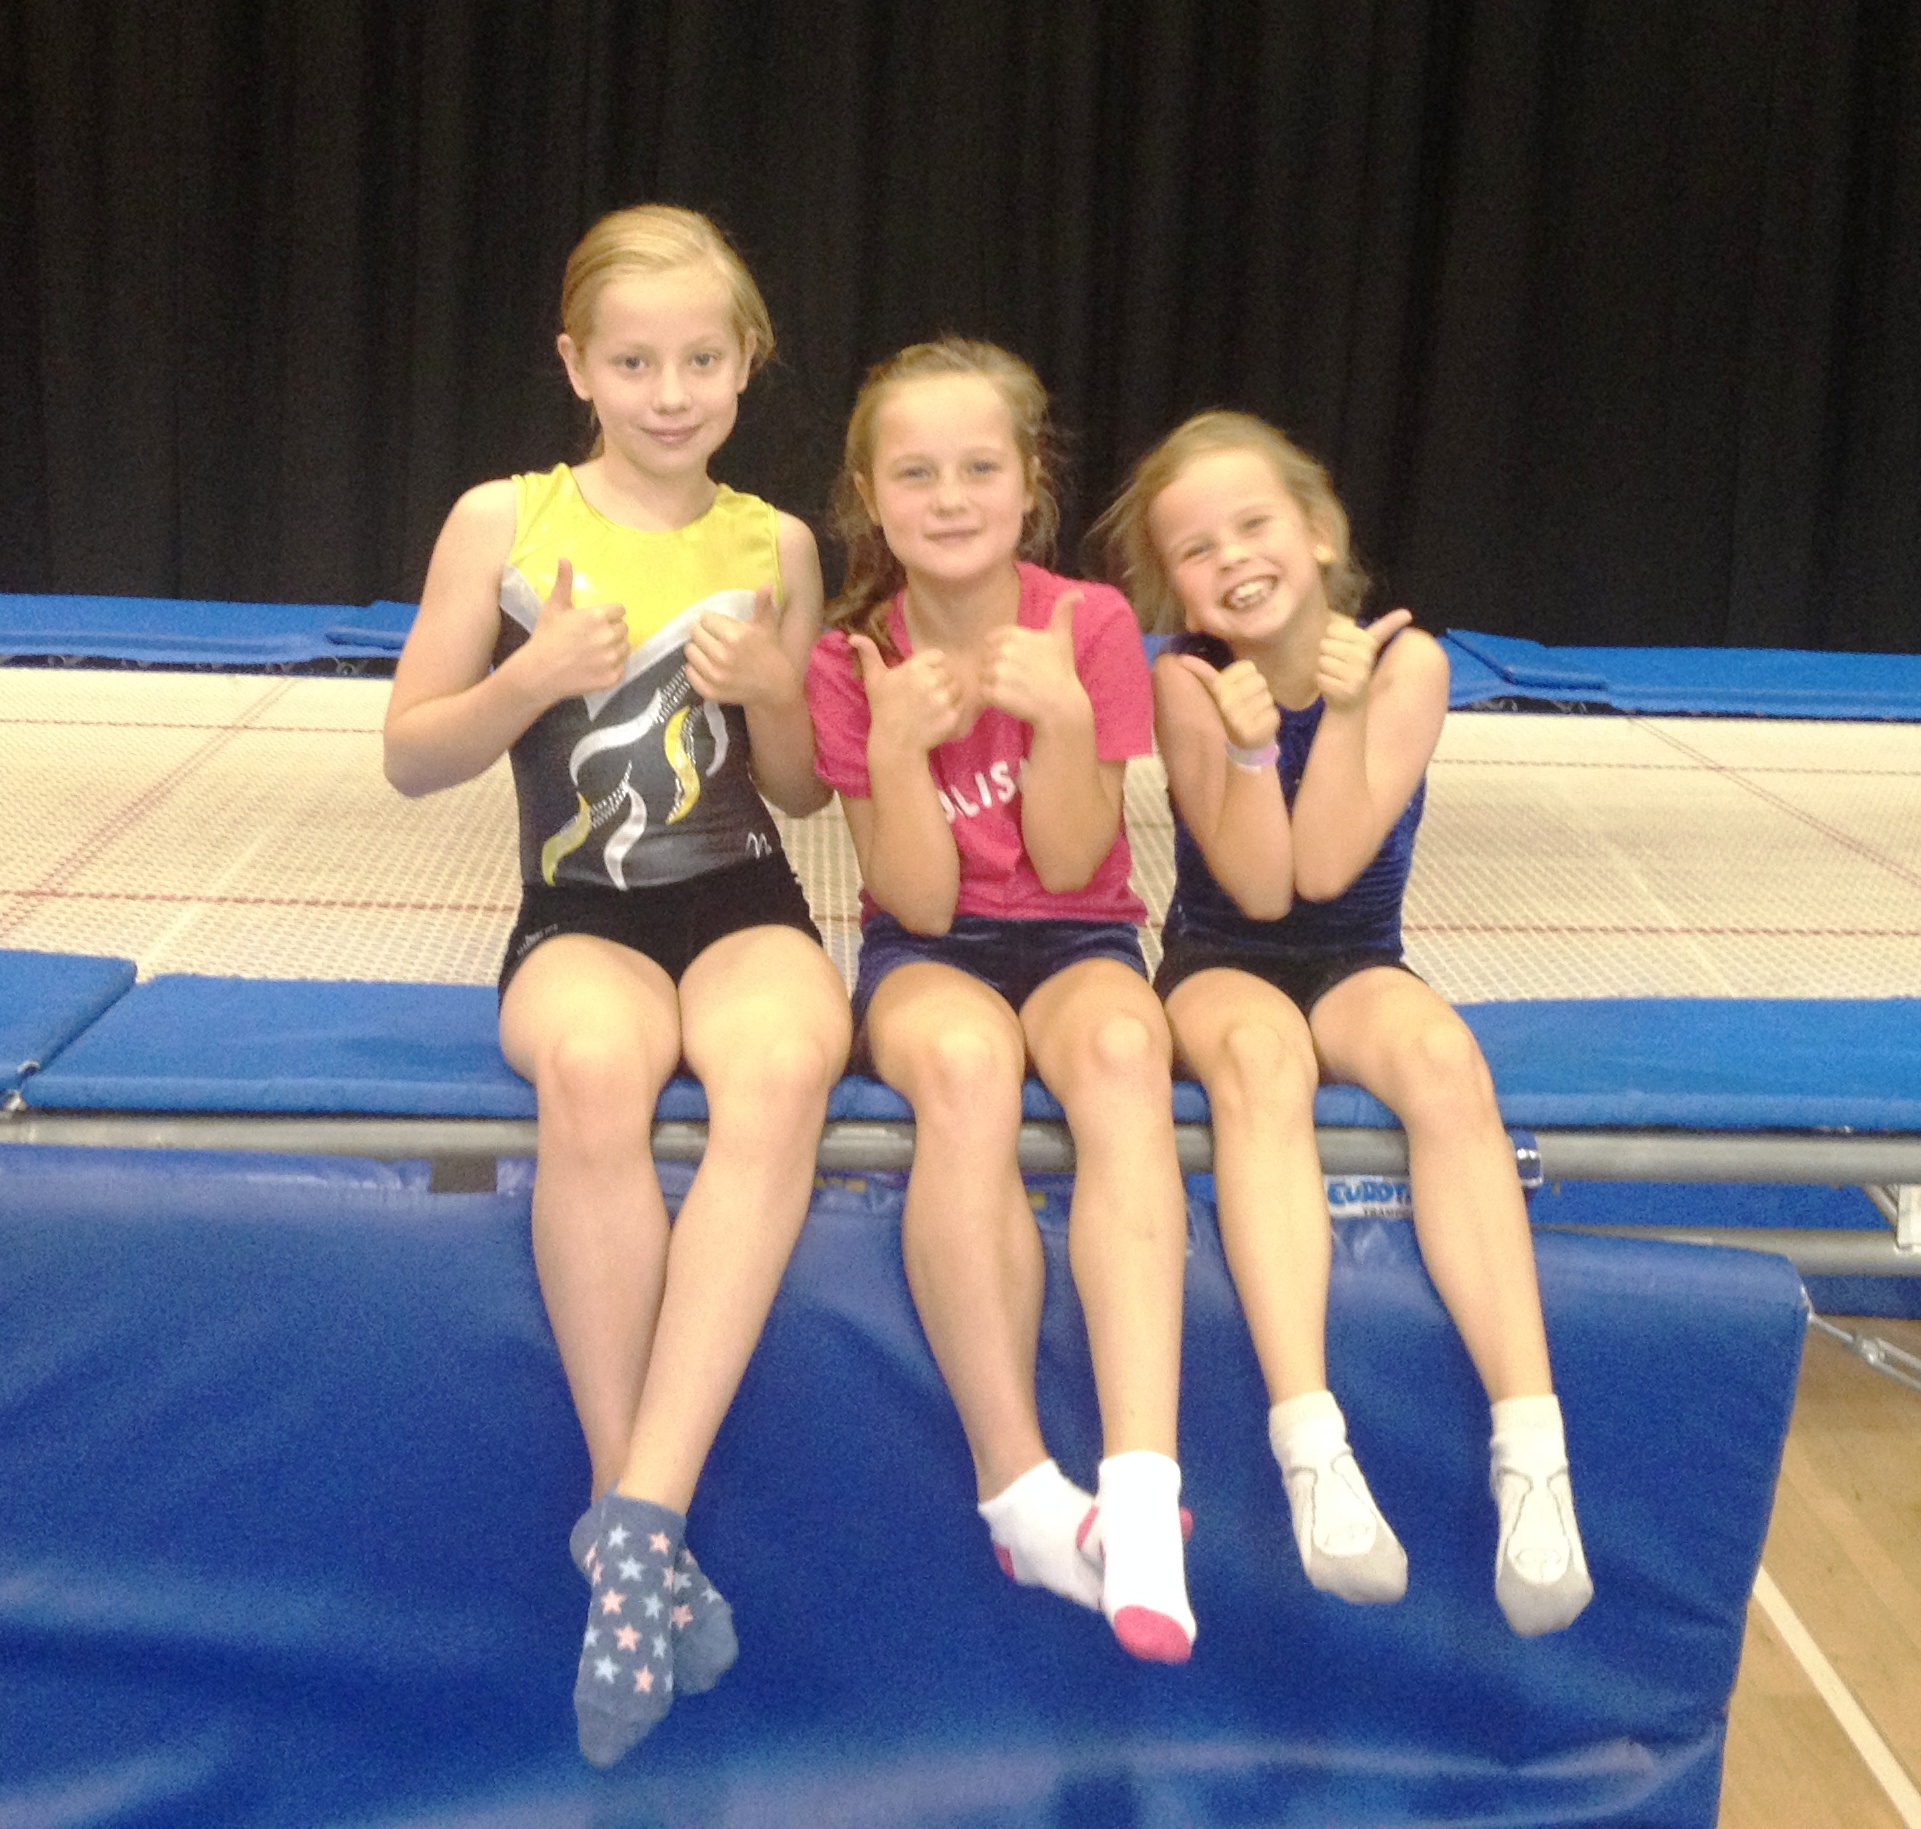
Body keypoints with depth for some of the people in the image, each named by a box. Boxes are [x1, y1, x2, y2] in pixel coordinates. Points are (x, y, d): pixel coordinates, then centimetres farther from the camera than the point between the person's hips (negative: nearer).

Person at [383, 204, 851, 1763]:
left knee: (785, 1064, -36)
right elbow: (412, 760, 7)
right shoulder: (503, 522, 5)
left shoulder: (775, 545, 9)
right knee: (592, 1068, -38)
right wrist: (534, 677, -11)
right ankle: (639, 1522, -26)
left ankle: (639, 1516, -34)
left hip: (745, 903, 1)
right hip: (579, 915, -1)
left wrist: (769, 688, -7)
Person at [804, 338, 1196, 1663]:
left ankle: (1140, 1487, -44)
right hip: (928, 951, 0)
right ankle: (1020, 1488, -31)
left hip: (1075, 936, 1)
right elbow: (921, 901, -9)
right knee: (964, 1061, -37)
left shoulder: (1092, 625, -6)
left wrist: (1064, 717, -22)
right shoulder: (852, 660, -5)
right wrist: (898, 744, -23)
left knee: (1122, 1052, -37)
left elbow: (1066, 865, -7)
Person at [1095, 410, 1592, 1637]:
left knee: (1442, 1055, -34)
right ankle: (1312, 1446, -45)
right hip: (1224, 959, -1)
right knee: (1260, 1054, -37)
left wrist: (1345, 705, -24)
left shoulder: (1406, 661, -9)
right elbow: (1259, 891, -15)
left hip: (1354, 959, 1)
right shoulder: (1187, 682, -9)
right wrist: (1248, 741, -28)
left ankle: (1532, 1450, -37)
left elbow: (1322, 870, -17)